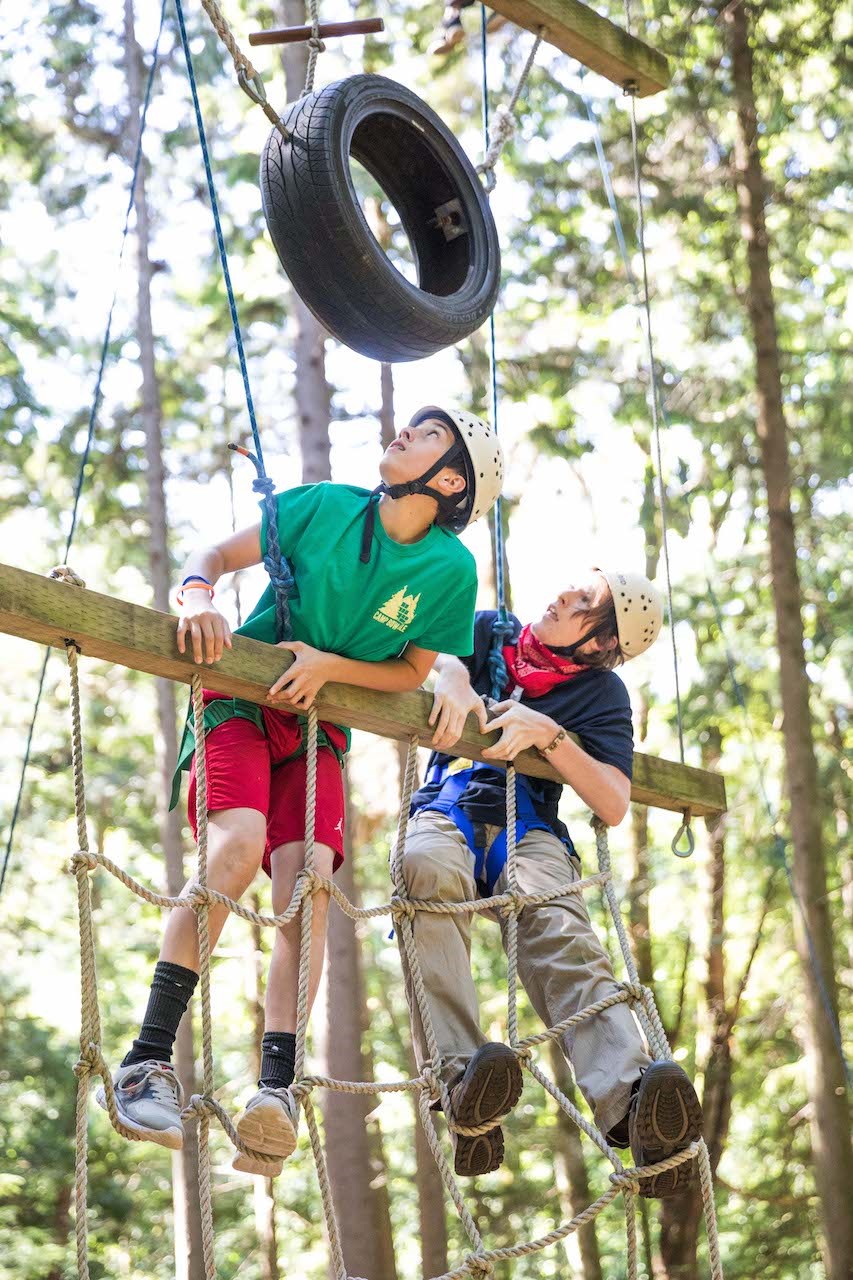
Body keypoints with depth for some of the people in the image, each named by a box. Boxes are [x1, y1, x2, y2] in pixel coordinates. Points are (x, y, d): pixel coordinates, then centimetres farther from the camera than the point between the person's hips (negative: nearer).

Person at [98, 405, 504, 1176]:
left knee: (307, 875, -22)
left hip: (319, 728, 2)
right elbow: (217, 555, -2)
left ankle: (277, 1087, -24)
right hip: (239, 703, -2)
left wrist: (329, 665, -16)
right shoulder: (328, 506, -8)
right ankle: (147, 1060, -28)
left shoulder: (450, 569, -7)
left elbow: (413, 672, 1)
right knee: (240, 842, -28)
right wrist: (199, 599, -25)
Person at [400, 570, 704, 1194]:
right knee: (429, 872, -40)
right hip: (448, 808, 1)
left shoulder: (602, 694, 11)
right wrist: (454, 677, -17)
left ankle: (630, 1103, -65)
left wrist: (551, 734, -13)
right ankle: (461, 1082, -59)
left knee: (560, 931, -36)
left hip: (529, 827, 0)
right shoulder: (492, 633, 19)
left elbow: (613, 806, -1)